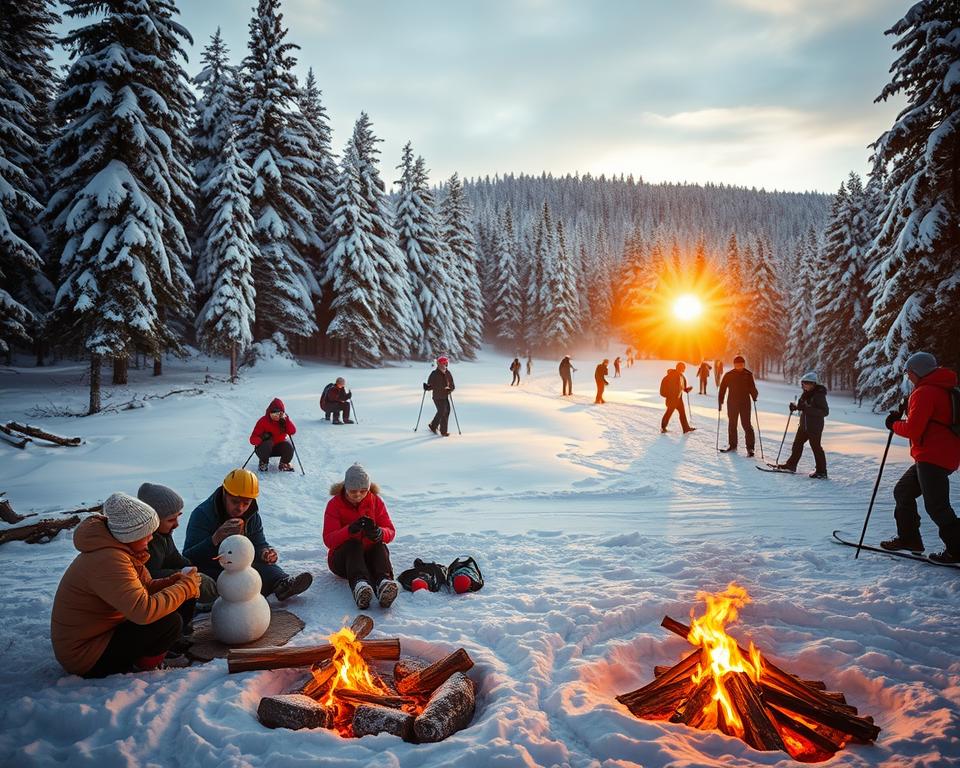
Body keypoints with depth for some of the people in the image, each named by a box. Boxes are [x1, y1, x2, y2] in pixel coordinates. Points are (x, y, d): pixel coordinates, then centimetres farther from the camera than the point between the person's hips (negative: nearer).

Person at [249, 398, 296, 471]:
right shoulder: (263, 421, -15)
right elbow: (253, 438, -20)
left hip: (279, 448, 2)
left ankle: (284, 463, 2)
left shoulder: (284, 420, -6)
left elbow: (292, 431, -22)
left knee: (288, 445, -28)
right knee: (267, 444, -35)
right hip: (265, 448, -2)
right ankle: (263, 463, -5)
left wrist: (286, 419, -30)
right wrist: (262, 439, -41)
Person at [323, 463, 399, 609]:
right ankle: (359, 585, -60)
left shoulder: (376, 501, 2)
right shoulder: (334, 504, -5)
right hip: (342, 559, -2)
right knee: (353, 544, -32)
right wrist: (349, 530, -37)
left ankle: (383, 582, -58)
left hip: (369, 557, 2)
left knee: (381, 547, -29)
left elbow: (391, 532, -7)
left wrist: (379, 533, -33)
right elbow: (328, 540, -16)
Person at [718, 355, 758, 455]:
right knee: (731, 424, 11)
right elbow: (722, 389, 1)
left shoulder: (748, 374, -2)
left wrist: (754, 395, -21)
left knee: (746, 425, -7)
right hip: (732, 403, 2)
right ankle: (732, 445, 24)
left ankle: (750, 447, -3)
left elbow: (752, 387, -2)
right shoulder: (728, 375, -1)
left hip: (745, 403, -2)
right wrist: (720, 402, -3)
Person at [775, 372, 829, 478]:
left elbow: (825, 412, -23)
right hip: (804, 425, 9)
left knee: (816, 447, -2)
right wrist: (795, 406, 0)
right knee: (797, 444, 17)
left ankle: (821, 472, 7)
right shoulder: (806, 394, 7)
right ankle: (791, 465, 31)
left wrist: (808, 409, -30)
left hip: (815, 426, -9)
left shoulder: (819, 395, -17)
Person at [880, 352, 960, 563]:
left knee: (936, 506, -7)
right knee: (903, 491, 17)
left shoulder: (924, 392, -15)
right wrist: (900, 419, 8)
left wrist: (894, 425, 1)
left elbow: (913, 429, -19)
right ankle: (908, 538, 22)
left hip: (933, 457, -11)